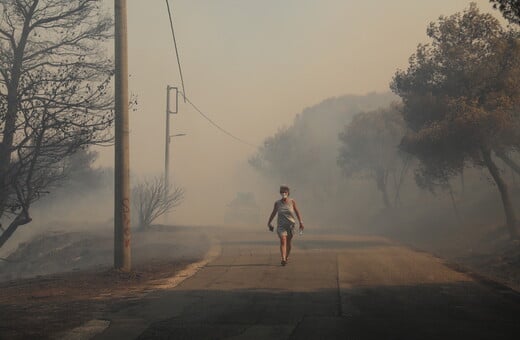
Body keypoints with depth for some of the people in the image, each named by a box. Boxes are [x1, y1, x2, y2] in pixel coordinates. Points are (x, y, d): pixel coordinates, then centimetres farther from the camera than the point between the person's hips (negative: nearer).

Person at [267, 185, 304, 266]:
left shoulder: (292, 201, -4)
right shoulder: (277, 203, -2)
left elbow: (297, 212, 0)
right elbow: (273, 213, 11)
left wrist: (301, 222, -7)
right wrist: (269, 223, 19)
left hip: (291, 224, 1)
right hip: (281, 225, -1)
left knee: (288, 242, 11)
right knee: (283, 240, -20)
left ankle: (287, 257, 34)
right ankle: (283, 259, -33)